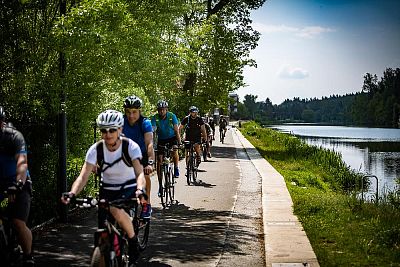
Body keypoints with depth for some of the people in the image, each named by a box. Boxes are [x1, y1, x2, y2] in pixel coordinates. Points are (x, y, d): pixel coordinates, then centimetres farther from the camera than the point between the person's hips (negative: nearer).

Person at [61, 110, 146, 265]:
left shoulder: (131, 146, -21)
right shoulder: (96, 149, -17)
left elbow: (139, 173, -32)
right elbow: (83, 176, -23)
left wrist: (140, 189, -54)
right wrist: (72, 194, -42)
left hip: (128, 188, -2)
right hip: (107, 190, 3)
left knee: (117, 212, -32)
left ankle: (133, 242, -7)